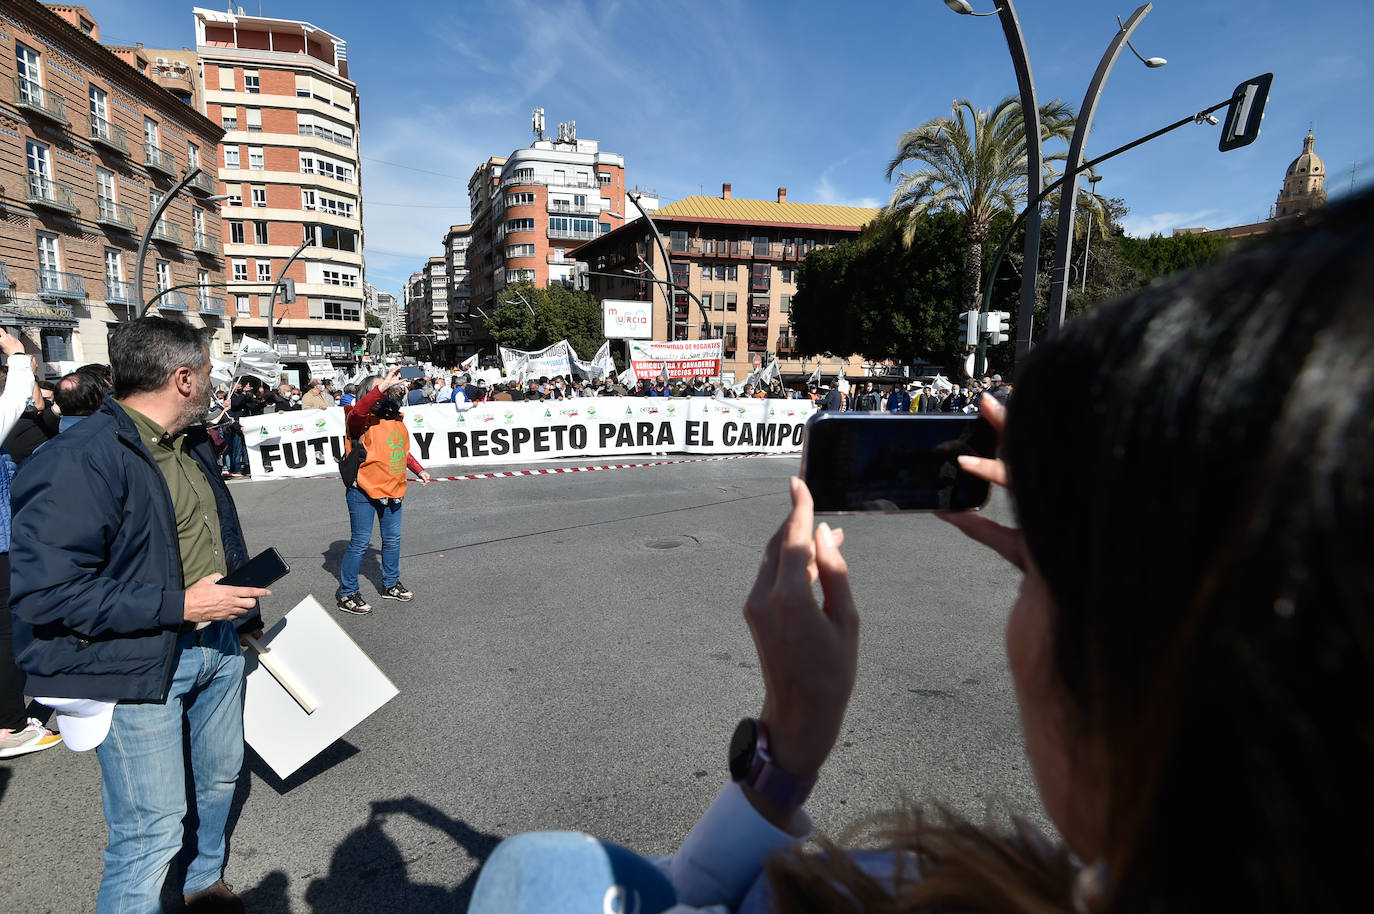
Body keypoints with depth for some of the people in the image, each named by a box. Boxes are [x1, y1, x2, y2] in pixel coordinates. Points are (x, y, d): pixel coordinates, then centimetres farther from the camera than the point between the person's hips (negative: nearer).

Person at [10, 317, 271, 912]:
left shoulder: (192, 442, 8)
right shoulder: (81, 460, -22)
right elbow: (44, 590, -26)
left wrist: (246, 612, 23)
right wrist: (179, 606, -25)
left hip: (217, 642, 9)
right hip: (139, 666, -8)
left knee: (220, 779, 24)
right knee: (151, 831, 1)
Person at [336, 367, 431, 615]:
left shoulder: (396, 419, 10)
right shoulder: (362, 420, -13)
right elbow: (358, 411, -39)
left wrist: (419, 470, 19)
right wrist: (384, 385, -39)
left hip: (392, 490, 7)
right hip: (363, 491, -7)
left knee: (392, 539, 17)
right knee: (360, 542, -1)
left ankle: (390, 584, 35)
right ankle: (347, 594, 14)